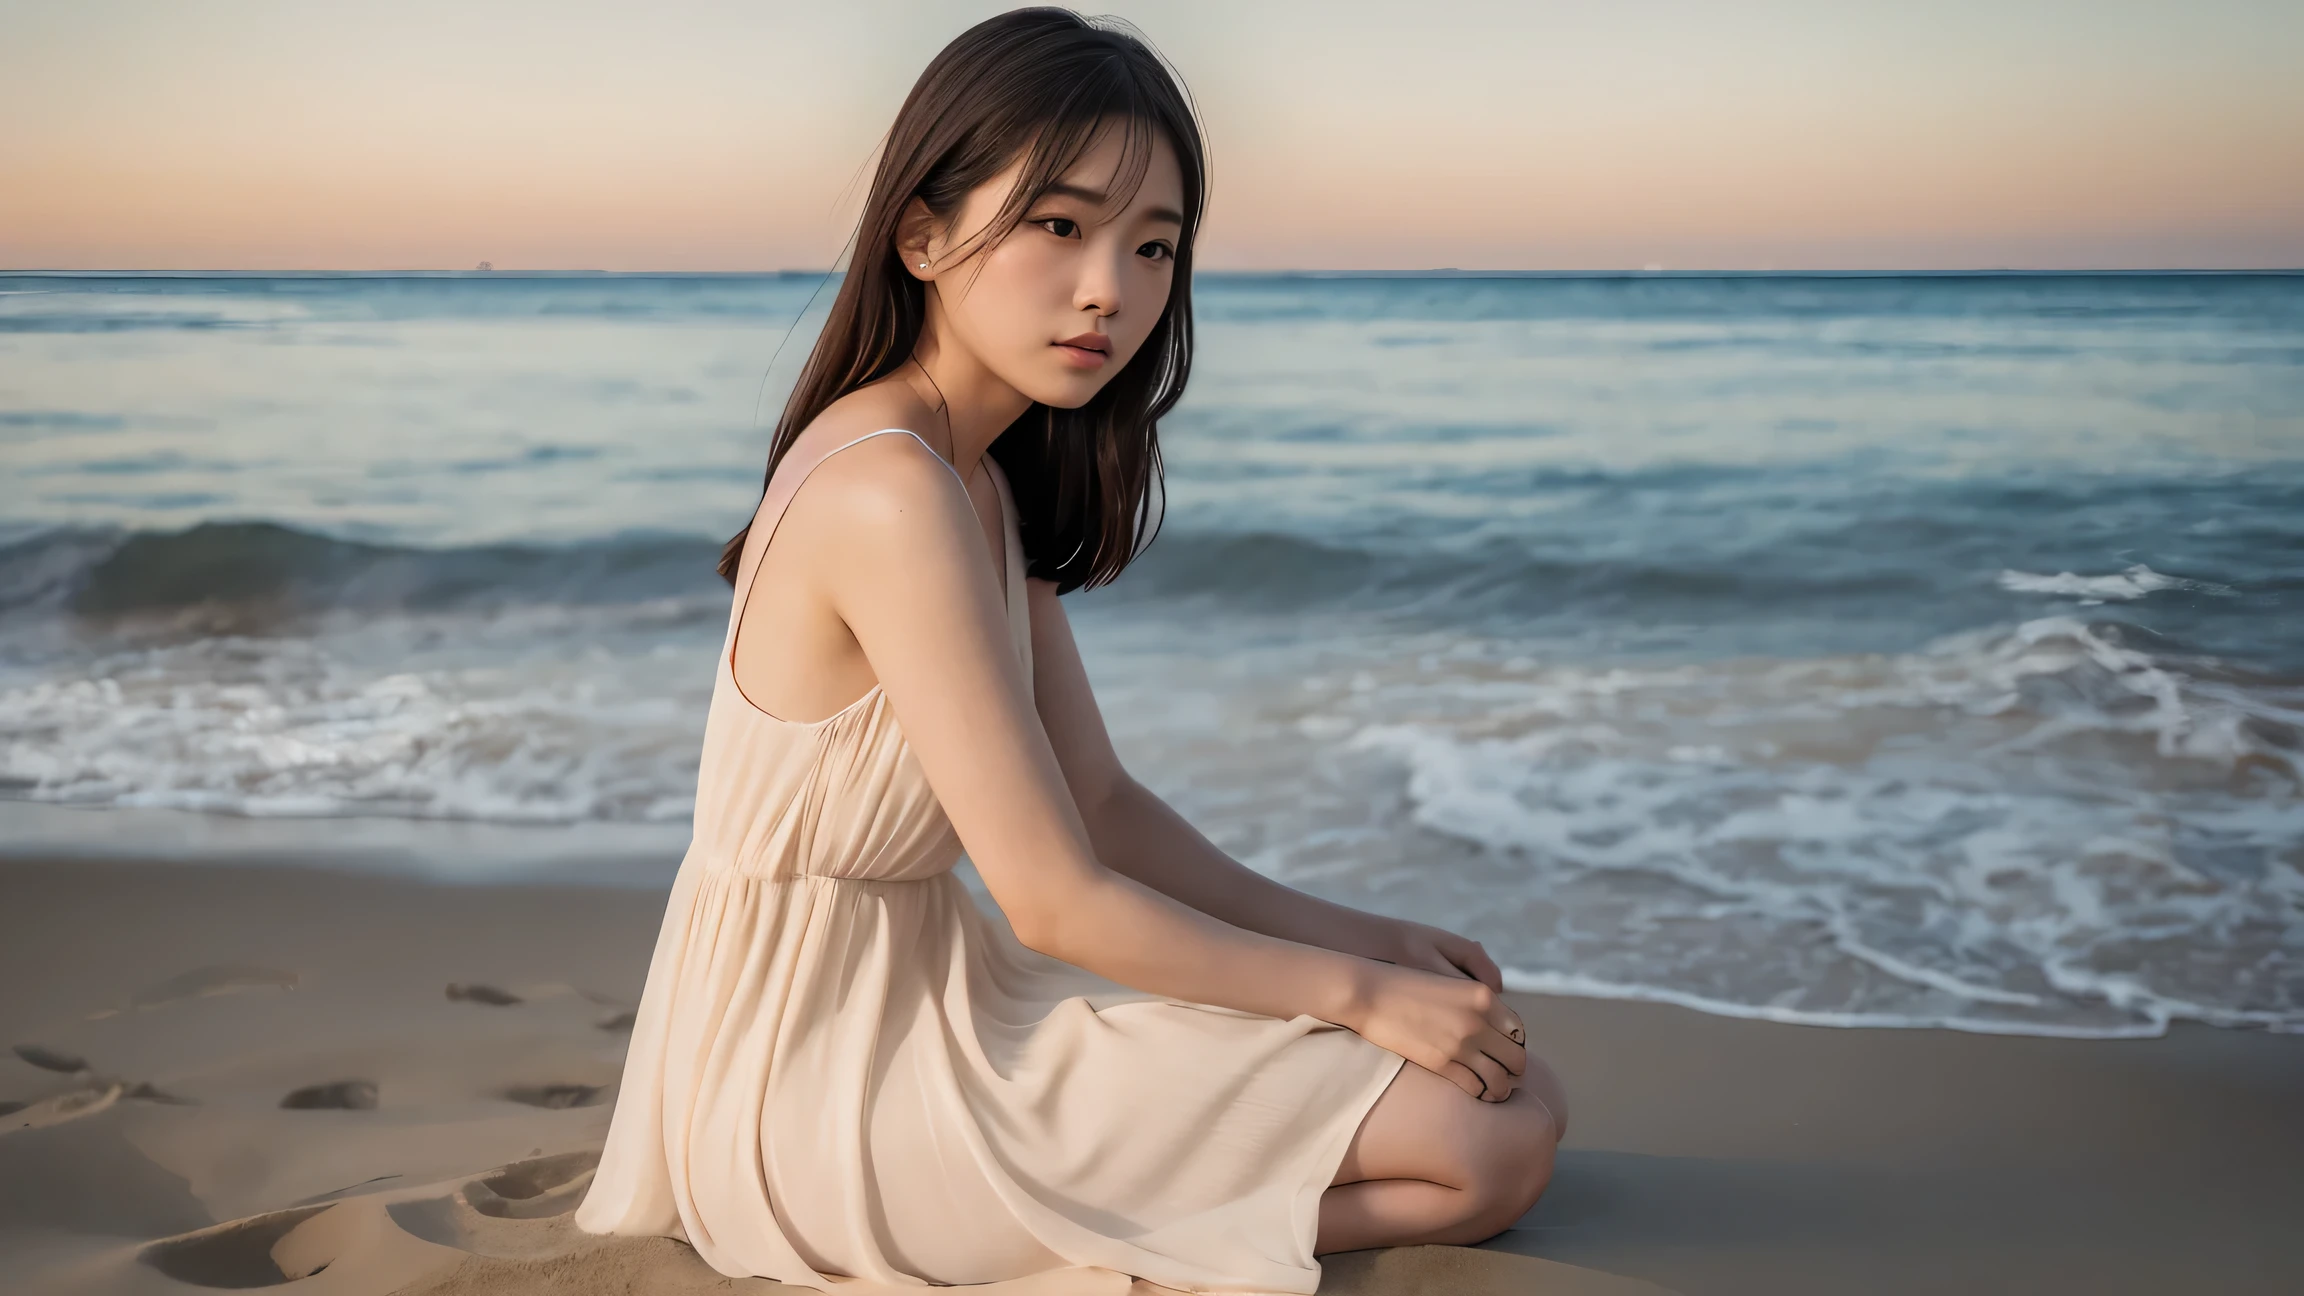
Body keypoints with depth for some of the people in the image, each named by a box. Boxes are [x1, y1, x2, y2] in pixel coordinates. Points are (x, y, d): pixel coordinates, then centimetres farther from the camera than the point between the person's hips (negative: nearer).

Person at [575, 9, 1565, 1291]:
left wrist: (1352, 933, 2)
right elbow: (1058, 901, -21)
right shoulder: (894, 496, -23)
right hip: (834, 1076, -10)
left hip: (907, 993, 10)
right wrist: (1355, 987, -11)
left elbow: (1102, 801, 9)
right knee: (1497, 1131, -15)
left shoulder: (992, 481, 10)